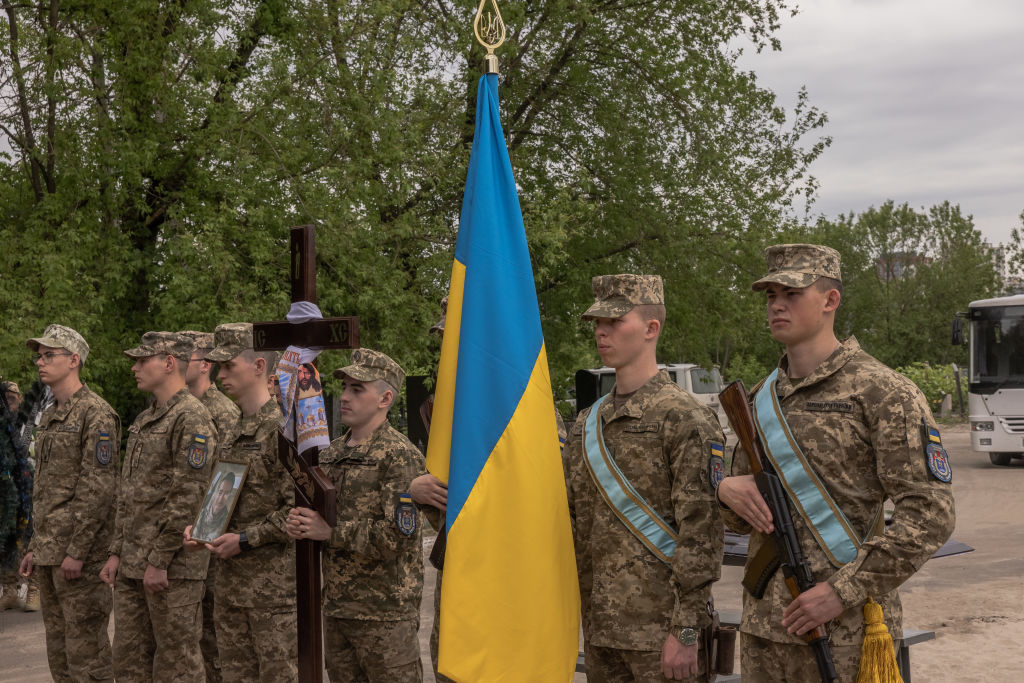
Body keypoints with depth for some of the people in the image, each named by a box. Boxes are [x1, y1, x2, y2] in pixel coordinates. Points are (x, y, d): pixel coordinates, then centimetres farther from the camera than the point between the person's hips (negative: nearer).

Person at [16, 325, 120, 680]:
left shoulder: (96, 413, -12)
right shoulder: (49, 417, 17)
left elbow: (98, 489, -18)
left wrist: (76, 551, -20)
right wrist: (35, 546, 18)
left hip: (80, 555, -9)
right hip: (50, 551, 9)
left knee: (86, 650, -5)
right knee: (58, 647, 14)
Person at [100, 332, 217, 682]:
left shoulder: (191, 419, -13)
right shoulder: (144, 420, 17)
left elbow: (188, 498, -19)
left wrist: (159, 560, -19)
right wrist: (117, 552, 14)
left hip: (171, 565, -9)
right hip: (132, 564, 9)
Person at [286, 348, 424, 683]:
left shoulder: (400, 455, -12)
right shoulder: (332, 452, 13)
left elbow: (396, 536, -20)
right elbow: (319, 515, 21)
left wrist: (330, 532, -18)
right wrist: (300, 524, -2)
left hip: (385, 610, -8)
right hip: (335, 606, 8)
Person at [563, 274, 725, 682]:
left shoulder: (686, 418, -10)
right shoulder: (587, 423, 13)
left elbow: (701, 532, -15)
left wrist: (686, 631, -18)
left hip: (661, 631, -7)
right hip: (600, 629, 7)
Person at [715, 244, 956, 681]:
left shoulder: (882, 392, -7)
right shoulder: (763, 398, 13)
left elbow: (930, 514, -13)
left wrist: (844, 591, -18)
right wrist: (728, 490, -5)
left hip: (844, 631, -6)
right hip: (764, 625, 6)